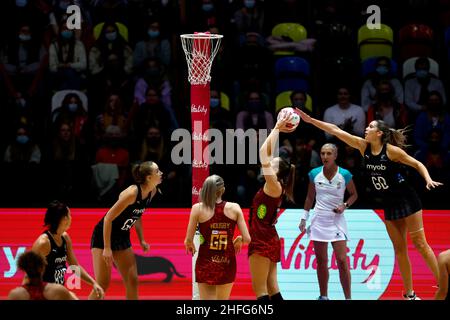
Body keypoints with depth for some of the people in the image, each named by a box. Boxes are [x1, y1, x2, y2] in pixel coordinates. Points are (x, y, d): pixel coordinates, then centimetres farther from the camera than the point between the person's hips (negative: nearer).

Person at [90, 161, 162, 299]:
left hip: (122, 237, 8)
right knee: (103, 283, -10)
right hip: (103, 236, -8)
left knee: (132, 281, 3)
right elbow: (108, 218, -25)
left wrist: (141, 240, 10)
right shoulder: (132, 193, -27)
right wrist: (107, 248, -25)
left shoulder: (152, 192, -3)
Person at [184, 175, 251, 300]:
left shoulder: (198, 208, -6)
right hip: (227, 264, 1)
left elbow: (188, 240, -4)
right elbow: (247, 239, -4)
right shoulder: (234, 208, -3)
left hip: (205, 263, -1)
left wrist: (190, 245, 19)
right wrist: (239, 240, 19)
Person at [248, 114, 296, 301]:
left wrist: (277, 129, -7)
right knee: (272, 289, 6)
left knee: (260, 291, -11)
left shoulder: (274, 185, -11)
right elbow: (267, 154, 18)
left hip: (263, 242, -9)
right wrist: (277, 129, 18)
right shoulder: (273, 185, 11)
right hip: (269, 241, 9)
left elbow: (264, 152, -15)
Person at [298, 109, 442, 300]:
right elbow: (336, 131, -4)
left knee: (419, 243, -8)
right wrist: (311, 120, -6)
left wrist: (428, 180, -26)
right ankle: (409, 294, 8)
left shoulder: (391, 150, -16)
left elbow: (418, 164, -9)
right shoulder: (363, 146, -2)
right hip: (389, 204, 6)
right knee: (400, 249, 5)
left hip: (407, 200, -6)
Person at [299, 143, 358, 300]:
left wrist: (345, 205, -11)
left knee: (342, 260, -9)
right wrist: (304, 218, 12)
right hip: (319, 221, 2)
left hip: (336, 221, -2)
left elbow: (354, 194, 7)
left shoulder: (344, 175, -6)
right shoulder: (314, 174, 1)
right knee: (321, 261, 6)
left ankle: (348, 297, -4)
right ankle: (323, 296, 16)